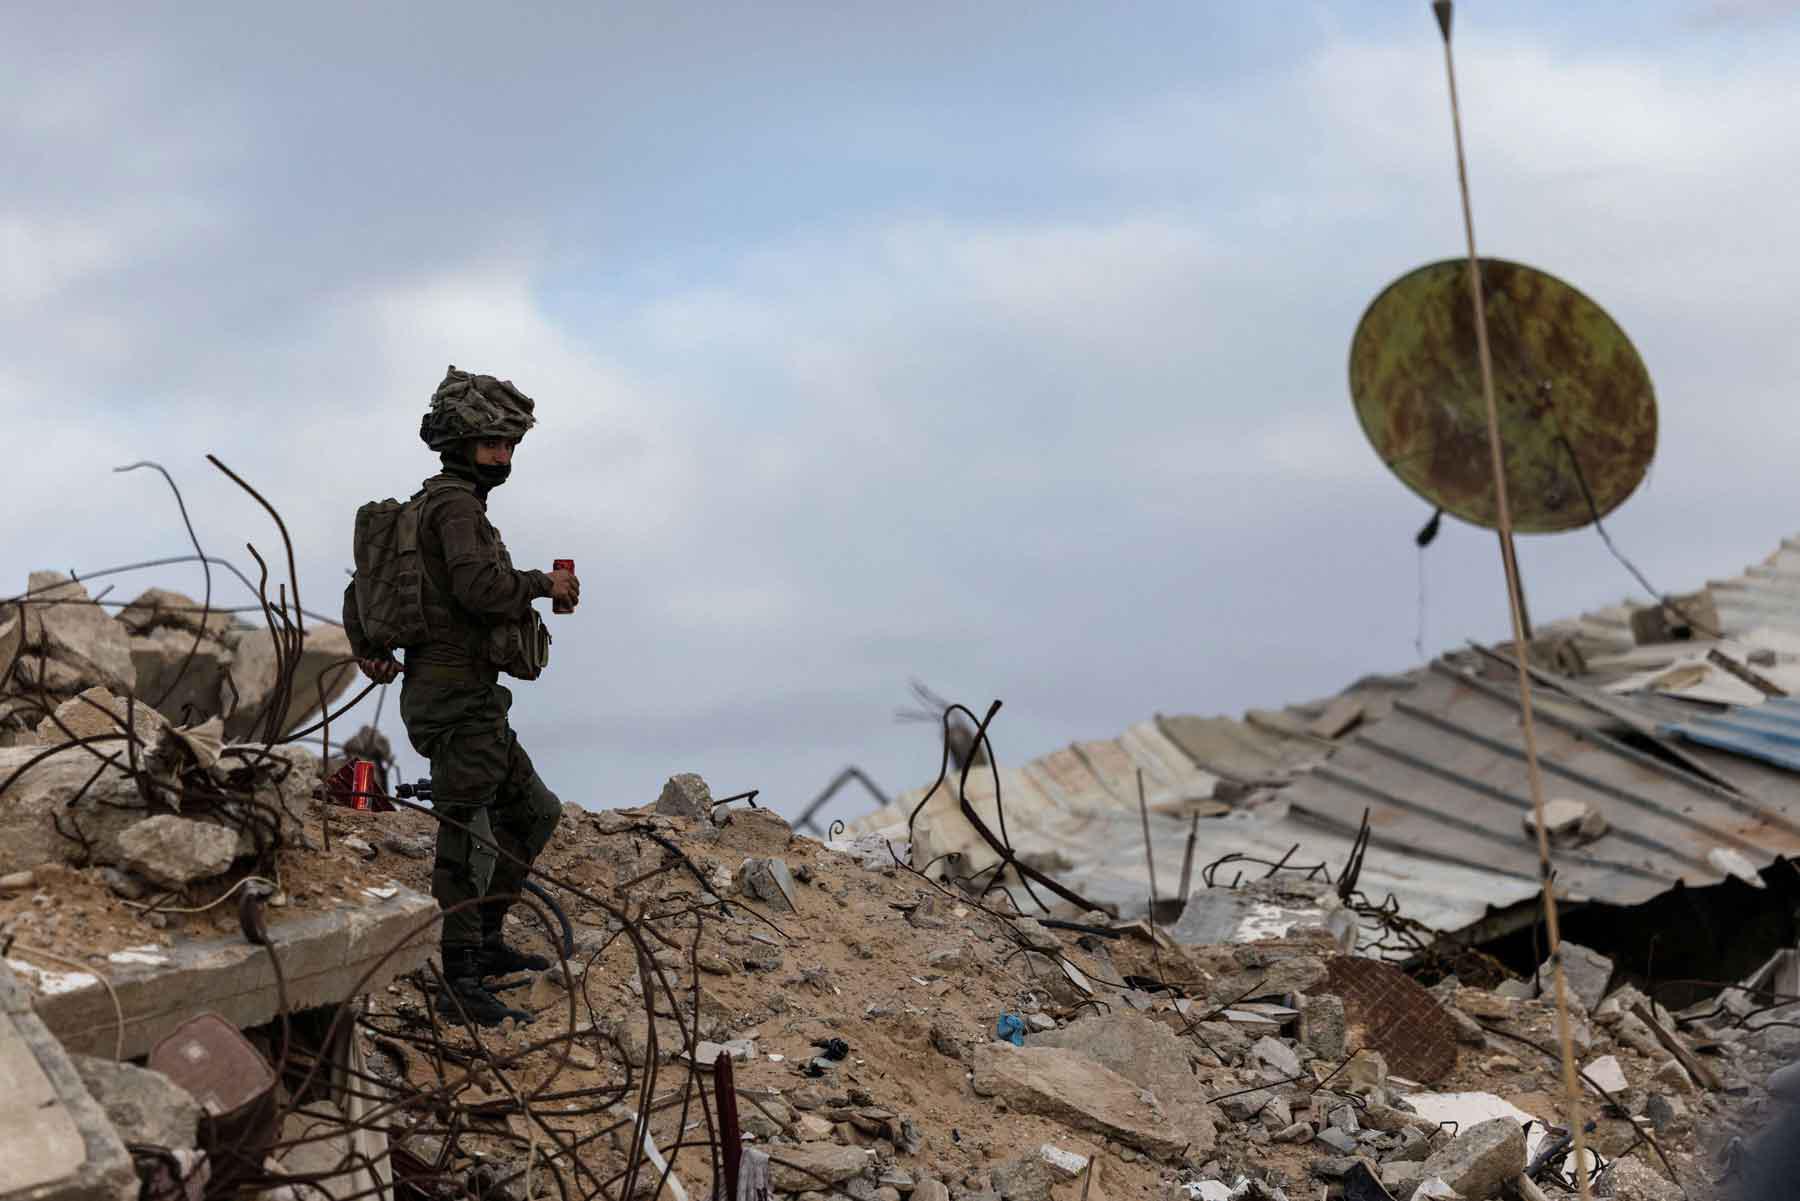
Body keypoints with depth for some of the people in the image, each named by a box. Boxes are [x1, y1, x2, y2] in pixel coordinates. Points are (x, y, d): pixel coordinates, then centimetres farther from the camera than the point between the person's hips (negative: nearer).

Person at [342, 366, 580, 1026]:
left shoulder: (420, 508, 21)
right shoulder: (456, 505, -10)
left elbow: (359, 589, 24)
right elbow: (477, 583, -27)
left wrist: (365, 649, 10)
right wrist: (544, 585, -12)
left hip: (458, 695, 10)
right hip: (457, 692, -10)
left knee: (534, 811, 18)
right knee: (471, 834, -9)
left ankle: (487, 941, 23)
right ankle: (462, 982, -7)